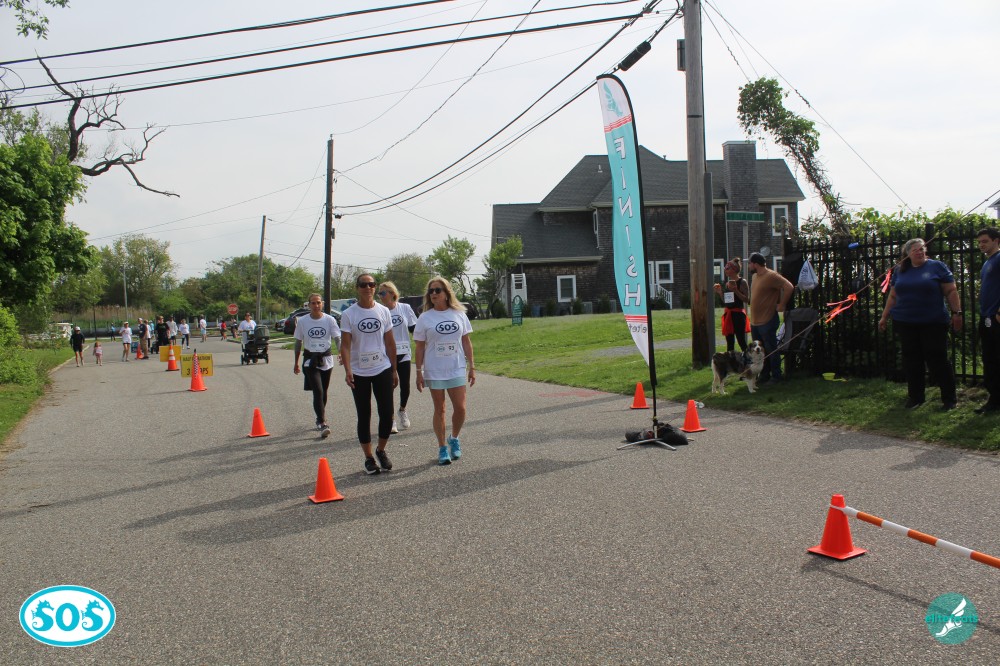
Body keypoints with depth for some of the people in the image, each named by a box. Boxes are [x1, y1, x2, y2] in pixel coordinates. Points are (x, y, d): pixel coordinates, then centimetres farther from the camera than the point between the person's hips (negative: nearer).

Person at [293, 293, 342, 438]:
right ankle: (322, 424, -17)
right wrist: (296, 363, 12)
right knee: (318, 391, -14)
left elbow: (337, 338, -8)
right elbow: (298, 342, 9)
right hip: (310, 361, -1)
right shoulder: (302, 321, 0)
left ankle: (320, 418, 33)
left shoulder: (329, 320, -2)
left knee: (323, 392, 13)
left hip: (326, 359, 2)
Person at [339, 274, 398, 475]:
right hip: (359, 373, -2)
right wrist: (347, 370, -21)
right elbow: (345, 344, -8)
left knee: (387, 414, 1)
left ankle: (381, 450, 23)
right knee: (364, 417, 6)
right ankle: (368, 458, 18)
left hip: (383, 370, 2)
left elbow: (390, 342, 9)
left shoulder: (383, 311, 4)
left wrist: (394, 370, 8)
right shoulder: (348, 314, -4)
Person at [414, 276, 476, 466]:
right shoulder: (425, 318, -2)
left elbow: (466, 342, 8)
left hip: (457, 369, 1)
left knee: (460, 408, -2)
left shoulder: (459, 314, 3)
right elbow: (420, 347, 0)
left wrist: (471, 367, 5)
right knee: (439, 409, 5)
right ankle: (442, 448, 16)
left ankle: (454, 439, 23)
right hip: (434, 371, -1)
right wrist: (419, 372, -4)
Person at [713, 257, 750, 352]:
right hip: (728, 315, 8)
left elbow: (747, 299, -14)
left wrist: (735, 291, -22)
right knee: (729, 342, 10)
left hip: (738, 314, -7)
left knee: (741, 341, -7)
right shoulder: (727, 283, 13)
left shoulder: (742, 282, -7)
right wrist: (720, 292, 6)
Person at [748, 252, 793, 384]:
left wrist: (781, 305, -16)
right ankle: (764, 376, 24)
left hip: (767, 321, -9)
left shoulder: (771, 276, -15)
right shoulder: (755, 276, 13)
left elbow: (789, 287, -22)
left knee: (771, 350, 0)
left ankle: (776, 376, 9)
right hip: (755, 321, 9)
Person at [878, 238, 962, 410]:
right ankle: (915, 397, 18)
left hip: (933, 324, -3)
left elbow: (951, 292, 0)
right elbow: (893, 297, 18)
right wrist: (884, 316, 16)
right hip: (905, 324, 4)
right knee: (911, 361, 7)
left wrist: (957, 313, -7)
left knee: (937, 360, -3)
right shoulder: (899, 270, 13)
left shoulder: (937, 266, 2)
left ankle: (950, 398, 9)